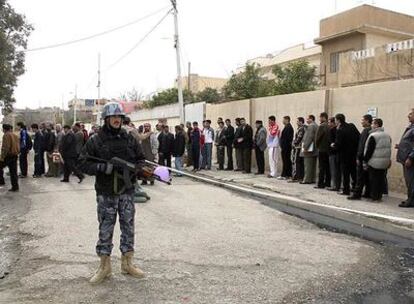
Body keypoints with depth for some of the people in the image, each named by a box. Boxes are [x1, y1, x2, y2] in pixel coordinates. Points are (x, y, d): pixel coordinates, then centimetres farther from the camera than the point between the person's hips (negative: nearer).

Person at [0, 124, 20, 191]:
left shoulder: (6, 135, -11)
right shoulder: (15, 136, 14)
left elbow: (6, 147, -19)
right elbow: (18, 147, 17)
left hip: (8, 155, -7)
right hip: (15, 156, 7)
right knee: (13, 172, 8)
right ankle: (15, 187, 9)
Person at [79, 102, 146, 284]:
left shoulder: (129, 139, 5)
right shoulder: (96, 141, -4)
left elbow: (141, 159, 11)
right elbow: (83, 163, -6)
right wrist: (102, 167, -21)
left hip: (127, 191, 3)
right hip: (106, 193, -3)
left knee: (128, 228, 10)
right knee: (105, 229, 6)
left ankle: (127, 263, 25)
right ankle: (104, 266, 21)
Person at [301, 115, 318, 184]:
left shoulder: (311, 126, -12)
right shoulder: (316, 126, 18)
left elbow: (309, 137, -19)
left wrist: (305, 147, -18)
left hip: (309, 149, -10)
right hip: (314, 149, 10)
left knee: (308, 165, -7)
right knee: (313, 165, 12)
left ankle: (307, 179, -6)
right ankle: (312, 179, 16)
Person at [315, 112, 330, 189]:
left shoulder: (321, 126, -14)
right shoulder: (329, 126, 6)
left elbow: (317, 138, -13)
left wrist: (317, 146, 2)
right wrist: (328, 145, 14)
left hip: (322, 149, -7)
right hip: (328, 149, 7)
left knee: (321, 167, -3)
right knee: (327, 167, 11)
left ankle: (320, 184, -1)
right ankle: (327, 182, 17)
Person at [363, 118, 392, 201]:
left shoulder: (373, 136, -14)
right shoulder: (387, 135, 10)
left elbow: (369, 150, -14)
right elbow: (389, 149, 16)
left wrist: (365, 161, -8)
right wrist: (388, 159, 21)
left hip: (374, 162, -7)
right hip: (385, 163, 7)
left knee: (374, 180, 0)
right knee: (381, 179, 11)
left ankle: (374, 197, 4)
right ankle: (379, 196, 17)